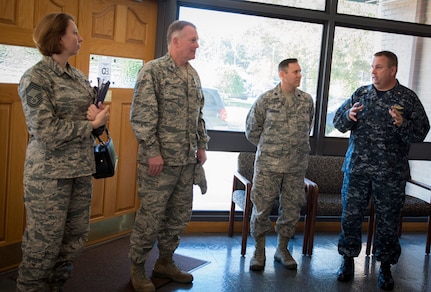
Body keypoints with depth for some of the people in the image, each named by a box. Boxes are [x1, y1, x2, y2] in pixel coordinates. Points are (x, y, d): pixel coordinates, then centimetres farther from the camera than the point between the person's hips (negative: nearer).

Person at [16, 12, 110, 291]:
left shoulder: (79, 76, 11)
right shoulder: (36, 77, -10)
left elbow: (95, 119, 14)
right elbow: (46, 132, -19)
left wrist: (101, 118, -10)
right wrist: (91, 123, -13)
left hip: (81, 168, 7)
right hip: (50, 172, -7)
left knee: (77, 236, 13)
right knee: (44, 242, 2)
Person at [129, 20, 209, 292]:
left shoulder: (193, 75, 13)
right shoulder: (152, 70, -9)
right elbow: (141, 116, -15)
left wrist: (202, 145, 12)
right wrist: (152, 151, -18)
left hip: (187, 160, 7)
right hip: (160, 159, -7)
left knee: (180, 215, 14)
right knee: (151, 215, 1)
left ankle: (165, 261, 31)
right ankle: (137, 267, 19)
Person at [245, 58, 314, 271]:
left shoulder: (307, 100, 5)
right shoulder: (266, 99, -4)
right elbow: (252, 130, 4)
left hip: (296, 167, 3)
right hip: (268, 165, -3)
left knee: (291, 210, 9)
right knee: (261, 208, 2)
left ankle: (282, 249, 26)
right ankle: (259, 251, 18)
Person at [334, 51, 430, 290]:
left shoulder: (408, 98, -1)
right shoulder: (361, 93, 7)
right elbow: (338, 122, 9)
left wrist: (403, 124, -24)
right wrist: (348, 116, -13)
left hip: (390, 174, -2)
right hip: (357, 169, 3)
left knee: (388, 221, 8)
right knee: (350, 216, 8)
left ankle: (386, 266, 25)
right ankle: (348, 260, 25)